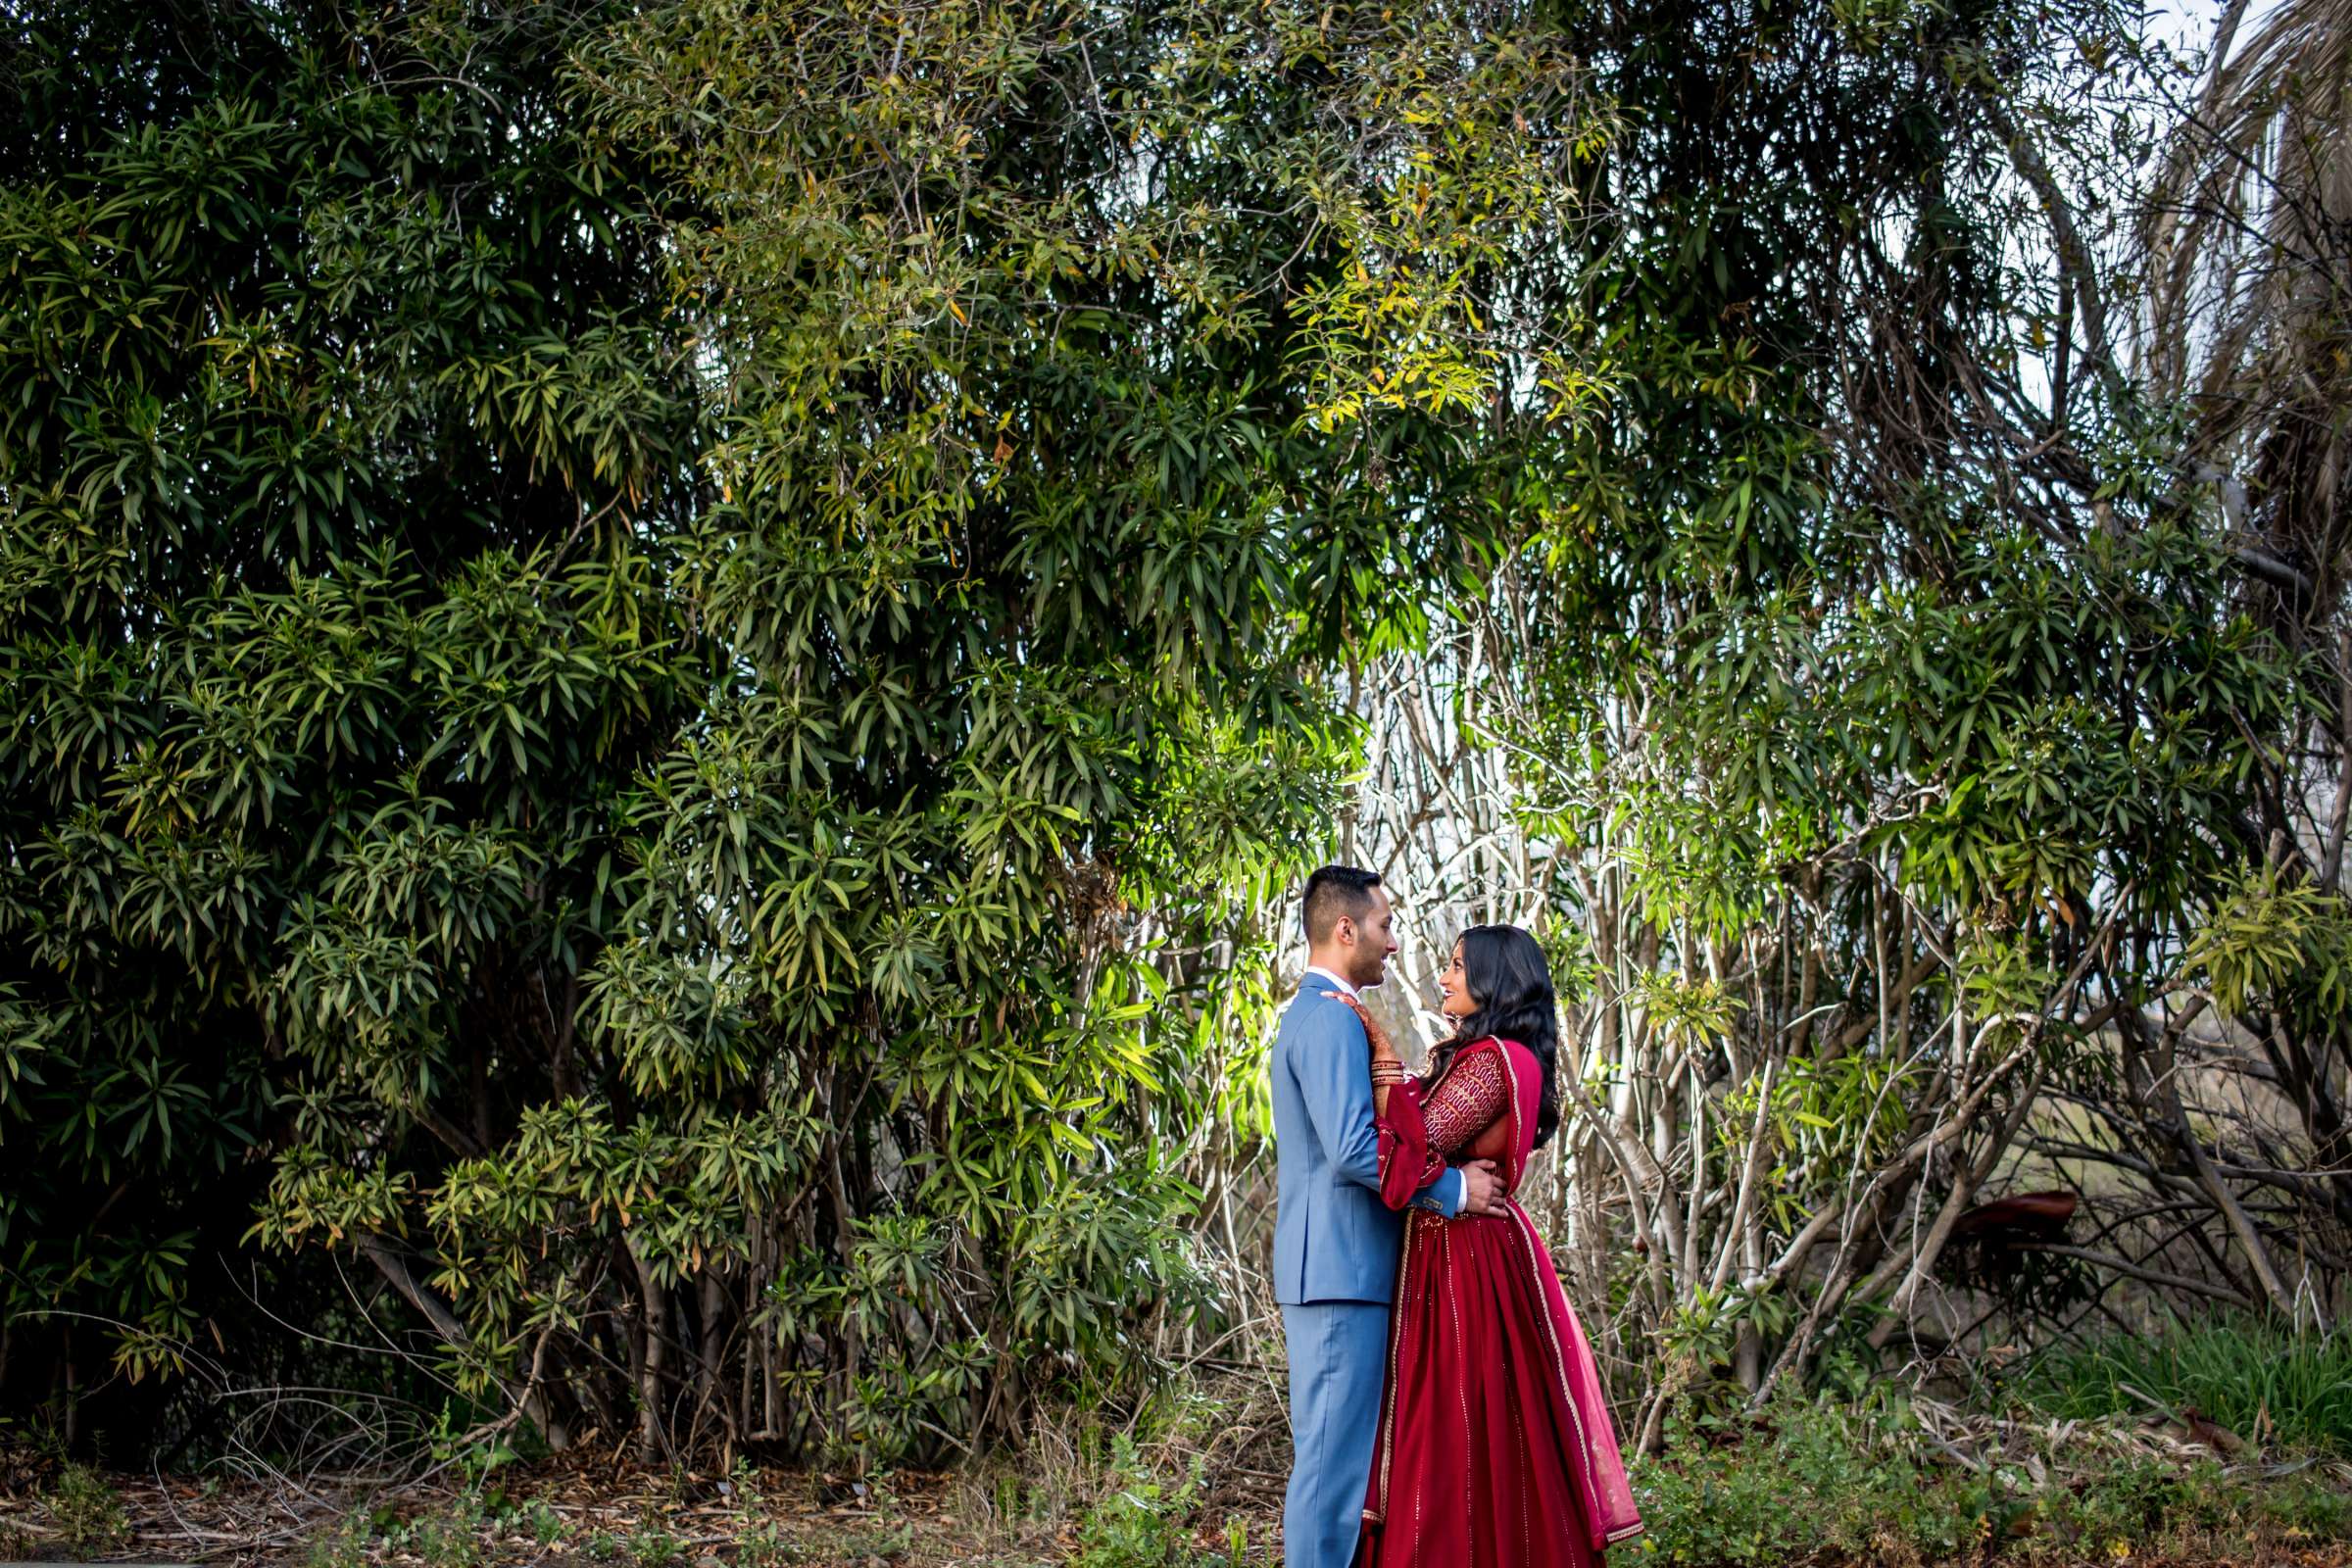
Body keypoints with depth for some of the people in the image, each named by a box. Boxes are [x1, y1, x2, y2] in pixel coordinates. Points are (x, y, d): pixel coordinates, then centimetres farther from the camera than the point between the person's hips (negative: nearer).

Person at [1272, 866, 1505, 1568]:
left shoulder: (1311, 1014, 20)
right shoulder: (1331, 1018, -14)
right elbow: (1354, 1150, -23)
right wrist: (1453, 1188, -12)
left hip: (1328, 1268, 11)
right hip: (1340, 1270, -11)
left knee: (1330, 1453, 13)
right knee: (1333, 1458, -8)